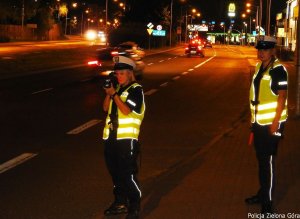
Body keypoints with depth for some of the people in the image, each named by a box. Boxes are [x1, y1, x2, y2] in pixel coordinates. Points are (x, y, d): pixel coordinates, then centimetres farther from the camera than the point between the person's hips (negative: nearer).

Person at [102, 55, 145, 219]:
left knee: (128, 175, -5)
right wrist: (108, 94, -3)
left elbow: (126, 110, -18)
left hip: (127, 138, -8)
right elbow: (106, 108, 12)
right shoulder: (118, 88, 15)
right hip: (111, 137, 8)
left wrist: (114, 94, -16)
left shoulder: (135, 89, -8)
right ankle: (120, 202, 30)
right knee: (115, 173, 16)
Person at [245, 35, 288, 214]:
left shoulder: (278, 70, -14)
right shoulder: (259, 68, 10)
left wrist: (276, 122, -20)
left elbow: (282, 96, -17)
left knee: (268, 162, -5)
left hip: (271, 123, -8)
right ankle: (263, 194, 33)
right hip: (259, 122, 8)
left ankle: (268, 205, 1)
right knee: (261, 159, 18)